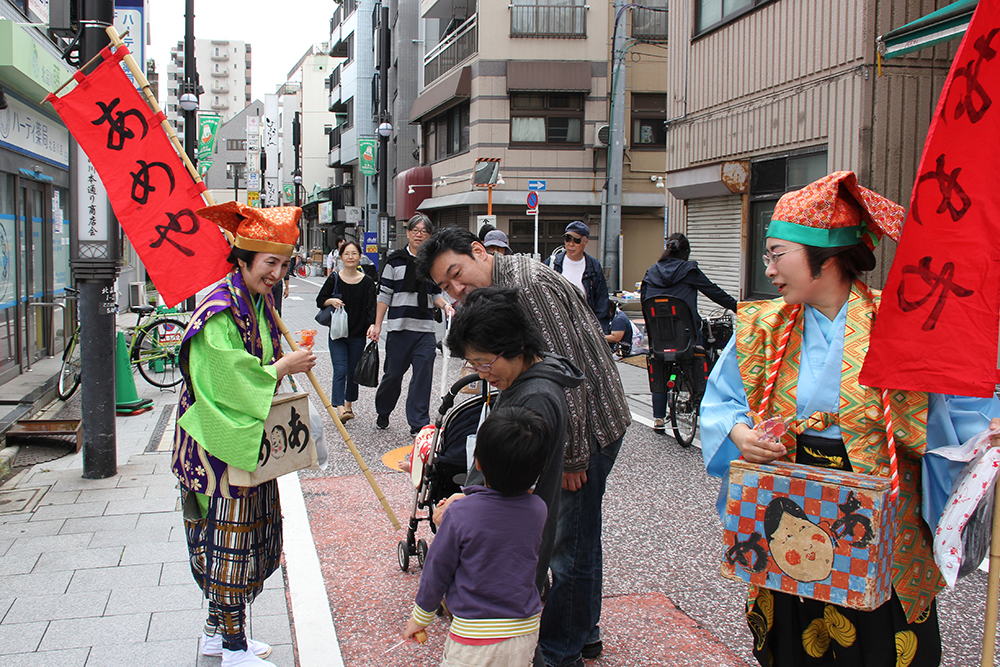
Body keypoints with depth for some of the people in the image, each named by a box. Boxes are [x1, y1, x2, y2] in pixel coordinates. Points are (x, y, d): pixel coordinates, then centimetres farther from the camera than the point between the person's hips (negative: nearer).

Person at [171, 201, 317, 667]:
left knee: (249, 535, 16)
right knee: (230, 537, 0)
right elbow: (228, 380, -24)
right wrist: (283, 367, -16)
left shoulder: (259, 304, 10)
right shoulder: (220, 310, -19)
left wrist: (288, 364, 6)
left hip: (251, 437, 10)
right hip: (221, 441, -9)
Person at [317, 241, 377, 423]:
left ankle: (349, 405, 28)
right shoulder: (334, 279, 0)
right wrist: (331, 301, -16)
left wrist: (372, 325, -22)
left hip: (358, 335, 1)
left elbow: (371, 307, -4)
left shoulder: (367, 282, 0)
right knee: (340, 370, -12)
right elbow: (320, 300, 6)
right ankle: (340, 409, -18)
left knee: (353, 372, 10)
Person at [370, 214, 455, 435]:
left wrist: (445, 305, -6)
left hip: (425, 329, 2)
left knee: (423, 376, -4)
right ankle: (383, 413, 32)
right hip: (399, 327, -2)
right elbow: (384, 295, 2)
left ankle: (419, 423, 3)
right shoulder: (395, 260, 2)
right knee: (393, 374, 7)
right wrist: (377, 324, -1)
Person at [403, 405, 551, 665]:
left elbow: (437, 570, -8)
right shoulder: (537, 510, -9)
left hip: (473, 636, -4)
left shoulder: (460, 515, -20)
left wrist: (420, 616, 10)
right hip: (525, 632, 4)